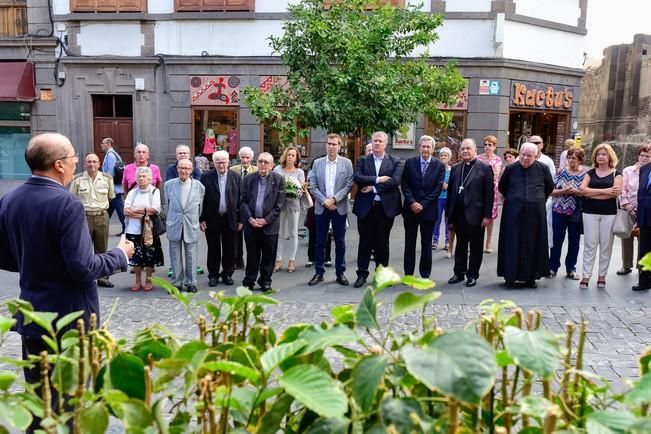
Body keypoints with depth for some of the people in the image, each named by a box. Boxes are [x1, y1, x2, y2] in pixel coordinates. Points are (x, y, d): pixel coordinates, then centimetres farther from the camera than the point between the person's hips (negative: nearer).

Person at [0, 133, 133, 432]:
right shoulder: (66, 204, -22)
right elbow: (83, 269, -25)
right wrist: (120, 254, -9)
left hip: (30, 316, 7)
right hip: (68, 318, -7)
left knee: (38, 398, 20)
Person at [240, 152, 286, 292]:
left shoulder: (278, 180, 0)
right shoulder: (248, 179, 6)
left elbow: (279, 204, -4)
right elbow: (243, 201, 4)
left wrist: (266, 220, -10)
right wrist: (250, 218, -9)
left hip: (270, 224, -1)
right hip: (251, 223, 1)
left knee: (268, 256, 6)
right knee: (252, 255, 8)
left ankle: (265, 281, 20)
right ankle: (249, 281, 20)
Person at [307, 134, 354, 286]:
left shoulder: (346, 163, 1)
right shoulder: (317, 163, 5)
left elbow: (349, 185, -4)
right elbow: (313, 186, 2)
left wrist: (334, 199, -13)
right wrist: (324, 201, -10)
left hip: (340, 207, -1)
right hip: (321, 207, 1)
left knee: (340, 242, 6)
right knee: (320, 241, 5)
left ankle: (340, 273, 16)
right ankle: (319, 272, 15)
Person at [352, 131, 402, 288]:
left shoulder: (395, 161, 4)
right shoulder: (362, 161, 7)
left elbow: (396, 181, -11)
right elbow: (357, 178, -9)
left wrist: (373, 187, -14)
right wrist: (377, 179, -16)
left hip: (386, 206, 0)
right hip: (366, 206, 1)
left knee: (382, 242, 8)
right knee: (365, 241, 7)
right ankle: (362, 274, 16)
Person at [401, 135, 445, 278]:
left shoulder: (439, 166, 1)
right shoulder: (410, 162, 3)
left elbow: (438, 188, -5)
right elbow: (405, 184, 0)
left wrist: (423, 205, -12)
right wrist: (412, 203, -12)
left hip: (429, 210, -1)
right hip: (411, 209, 1)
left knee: (426, 244, 7)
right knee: (409, 243, 7)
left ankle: (425, 274, 16)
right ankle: (408, 274, 15)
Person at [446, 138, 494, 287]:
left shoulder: (484, 168, -2)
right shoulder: (455, 168, 11)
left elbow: (489, 193, -6)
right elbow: (450, 192, 10)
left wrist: (487, 215, -12)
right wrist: (450, 216, 6)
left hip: (475, 215, -4)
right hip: (459, 215, 4)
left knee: (476, 247, 6)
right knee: (460, 245, 12)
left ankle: (472, 275, 16)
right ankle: (459, 273, 23)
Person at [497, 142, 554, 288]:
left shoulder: (542, 169, -1)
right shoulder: (511, 168, 0)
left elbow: (550, 187, 15)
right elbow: (502, 187, 15)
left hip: (535, 212, 0)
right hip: (513, 212, 0)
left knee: (533, 245, 5)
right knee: (512, 243, 1)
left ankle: (530, 276, 13)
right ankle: (511, 276, 7)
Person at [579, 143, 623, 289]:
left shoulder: (616, 173, 4)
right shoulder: (590, 173, 10)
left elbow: (616, 192, -12)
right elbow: (582, 189, -5)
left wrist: (591, 193, -11)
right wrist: (604, 191, -13)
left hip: (609, 214, -1)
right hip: (590, 213, 1)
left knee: (606, 245, 4)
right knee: (589, 245, 0)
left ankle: (602, 276, 13)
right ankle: (586, 276, 1)